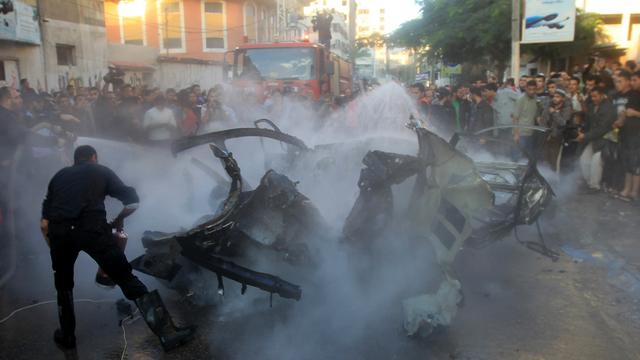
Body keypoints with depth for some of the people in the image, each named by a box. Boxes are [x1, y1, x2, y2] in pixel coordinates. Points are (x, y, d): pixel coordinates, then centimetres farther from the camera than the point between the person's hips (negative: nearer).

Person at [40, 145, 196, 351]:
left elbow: (44, 223, 22)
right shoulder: (101, 171, 22)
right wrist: (118, 220, 32)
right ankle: (167, 333, -7)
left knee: (63, 286, 27)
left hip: (59, 231, 3)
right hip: (92, 227, -3)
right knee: (127, 279, -3)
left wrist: (54, 248, 33)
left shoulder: (59, 176, 28)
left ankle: (66, 337, 36)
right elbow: (132, 203, 14)